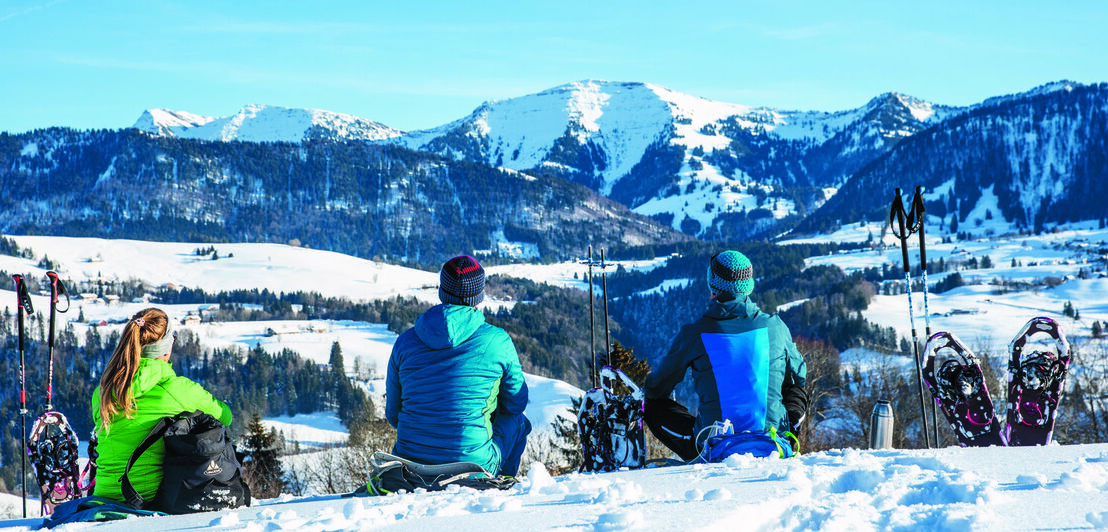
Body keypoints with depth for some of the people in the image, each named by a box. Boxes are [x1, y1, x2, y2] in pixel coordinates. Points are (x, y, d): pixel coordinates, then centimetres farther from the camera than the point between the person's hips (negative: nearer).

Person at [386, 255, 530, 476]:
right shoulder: (497, 341, -8)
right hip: (474, 464, -3)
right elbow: (516, 403, 8)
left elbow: (393, 414, 10)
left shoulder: (405, 342, 1)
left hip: (410, 462, 3)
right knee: (518, 422, 28)